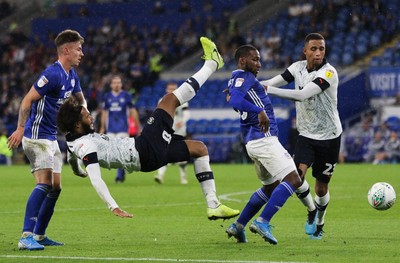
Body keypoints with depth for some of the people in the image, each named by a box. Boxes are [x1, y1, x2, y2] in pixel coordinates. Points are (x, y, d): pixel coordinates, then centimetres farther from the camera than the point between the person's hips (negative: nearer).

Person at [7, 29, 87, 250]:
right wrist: (21, 128, -26)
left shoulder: (71, 75, 10)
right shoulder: (53, 74, -18)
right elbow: (27, 100, -20)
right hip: (37, 136, -10)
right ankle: (26, 236, -26)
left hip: (51, 138, 10)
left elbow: (80, 99, 26)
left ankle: (39, 235, 18)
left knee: (55, 187, 10)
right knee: (45, 183, -21)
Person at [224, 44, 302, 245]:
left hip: (253, 142, 11)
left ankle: (238, 226, 20)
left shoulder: (236, 80, 21)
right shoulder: (243, 77, -8)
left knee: (270, 186, 22)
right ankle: (262, 222, -21)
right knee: (293, 180, -15)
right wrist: (259, 111, -34)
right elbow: (234, 100, -27)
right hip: (264, 139, -11)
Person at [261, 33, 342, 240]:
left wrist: (268, 89, -35)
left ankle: (319, 223, 34)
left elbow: (302, 95, -32)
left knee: (321, 187, 6)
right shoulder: (298, 67, -3)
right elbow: (273, 82, -3)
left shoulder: (328, 73, -21)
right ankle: (311, 210, 10)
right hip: (306, 135, 3)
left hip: (329, 137, -3)